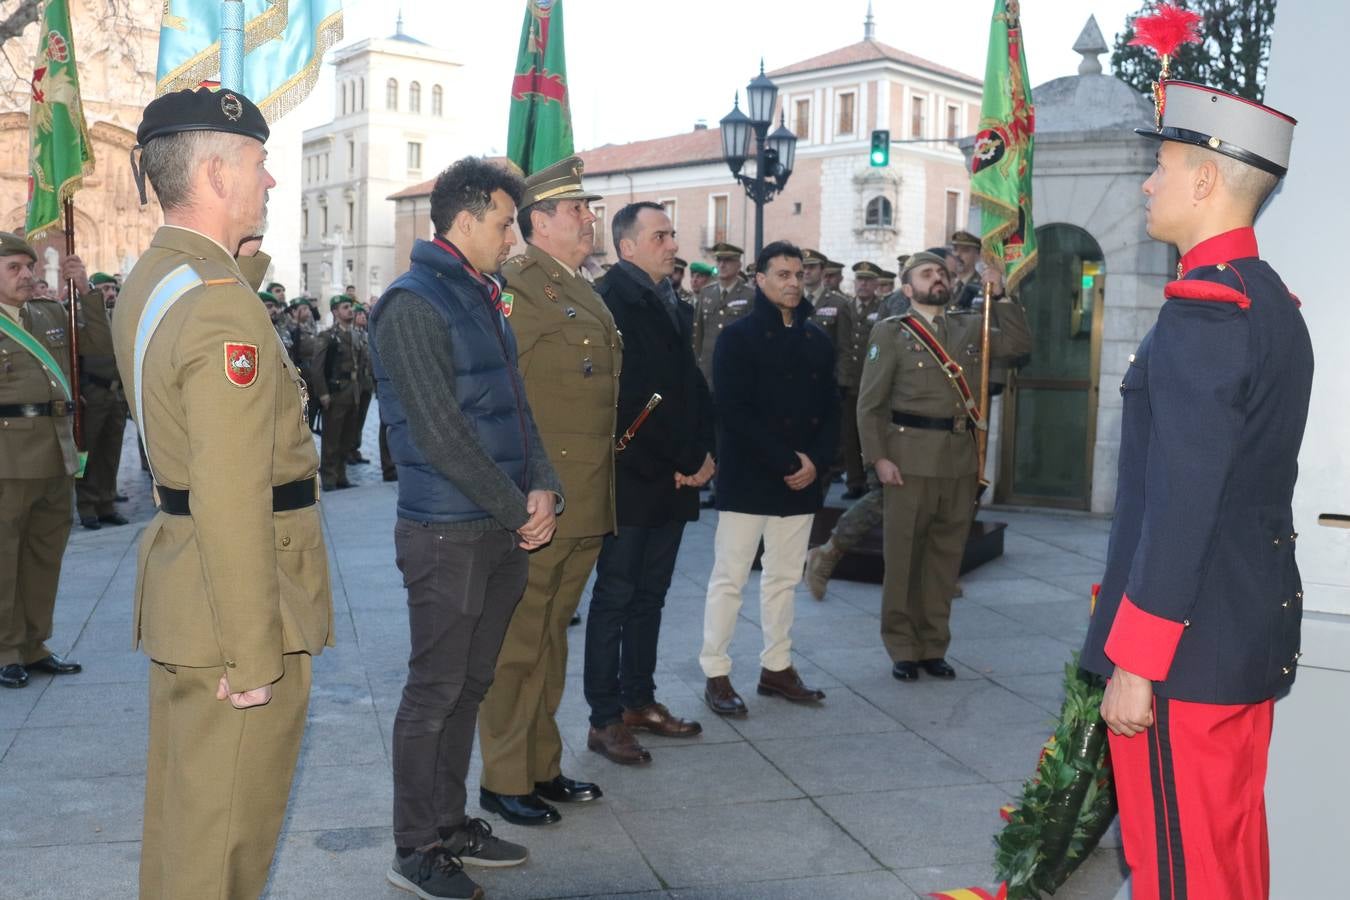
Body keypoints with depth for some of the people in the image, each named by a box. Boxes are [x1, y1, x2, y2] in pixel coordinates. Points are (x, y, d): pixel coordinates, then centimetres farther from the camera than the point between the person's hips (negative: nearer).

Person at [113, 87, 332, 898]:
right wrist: (254, 654, -22)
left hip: (180, 579, 10)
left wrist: (245, 258, 13)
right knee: (226, 827, 3)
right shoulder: (222, 307, -22)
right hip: (234, 595, -10)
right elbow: (232, 497, -25)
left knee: (182, 807, 23)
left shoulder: (148, 280, 8)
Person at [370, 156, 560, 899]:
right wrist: (518, 510, -14)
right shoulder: (413, 304, -14)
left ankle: (451, 825, 29)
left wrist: (542, 489, -1)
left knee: (469, 685, 16)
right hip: (447, 533, -8)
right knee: (434, 691, 2)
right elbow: (441, 433, -19)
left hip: (502, 530, 8)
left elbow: (516, 405, 14)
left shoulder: (483, 300, 14)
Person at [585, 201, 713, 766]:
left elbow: (690, 383, 16)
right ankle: (605, 719, 8)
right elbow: (633, 398, -18)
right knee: (616, 597, 0)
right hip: (631, 479, -8)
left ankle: (640, 701, 26)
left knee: (650, 595, 15)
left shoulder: (666, 301, 16)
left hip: (674, 478, 8)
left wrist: (702, 453, 2)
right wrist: (683, 461, -12)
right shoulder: (613, 300, -12)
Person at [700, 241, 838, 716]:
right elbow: (733, 410, -13)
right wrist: (786, 461, -16)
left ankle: (777, 667, 22)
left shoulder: (816, 339, 11)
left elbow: (830, 409, 11)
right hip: (747, 478, -5)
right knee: (730, 577, -1)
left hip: (802, 480, 5)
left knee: (784, 577, 12)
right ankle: (715, 673, 7)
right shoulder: (739, 335, -5)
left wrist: (816, 461, -5)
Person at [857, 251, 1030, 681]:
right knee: (903, 557, 2)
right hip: (911, 458, -4)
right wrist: (879, 457, -11)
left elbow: (1019, 343, 7)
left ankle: (933, 647, 18)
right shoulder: (890, 333, 1)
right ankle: (902, 649, 11)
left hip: (961, 459, 4)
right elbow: (870, 403, -3)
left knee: (945, 557, 9)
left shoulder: (970, 327, 15)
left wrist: (1002, 293, 2)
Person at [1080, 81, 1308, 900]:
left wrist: (1134, 660, -18)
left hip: (1189, 639, -9)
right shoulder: (1272, 299, 11)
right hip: (1252, 626, 9)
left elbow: (1182, 500, -23)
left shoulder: (1204, 306, -19)